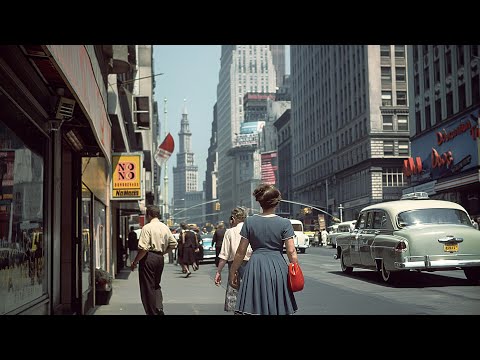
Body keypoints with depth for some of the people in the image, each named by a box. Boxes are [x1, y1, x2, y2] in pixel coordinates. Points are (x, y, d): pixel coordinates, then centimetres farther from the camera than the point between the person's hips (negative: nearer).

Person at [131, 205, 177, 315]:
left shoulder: (147, 227, -13)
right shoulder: (165, 227, 8)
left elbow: (143, 248, -19)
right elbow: (173, 244, 11)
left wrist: (135, 262, -10)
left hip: (149, 258, -7)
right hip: (160, 258, 7)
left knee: (148, 287, 3)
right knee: (156, 285, 20)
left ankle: (152, 312, 6)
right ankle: (159, 309, 9)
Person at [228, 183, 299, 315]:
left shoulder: (249, 222, 1)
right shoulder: (285, 223, -2)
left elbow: (241, 252, 2)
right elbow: (291, 252, -6)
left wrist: (232, 272, 12)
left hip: (255, 269, 0)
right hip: (278, 268, 0)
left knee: (253, 309, 2)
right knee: (278, 309, 9)